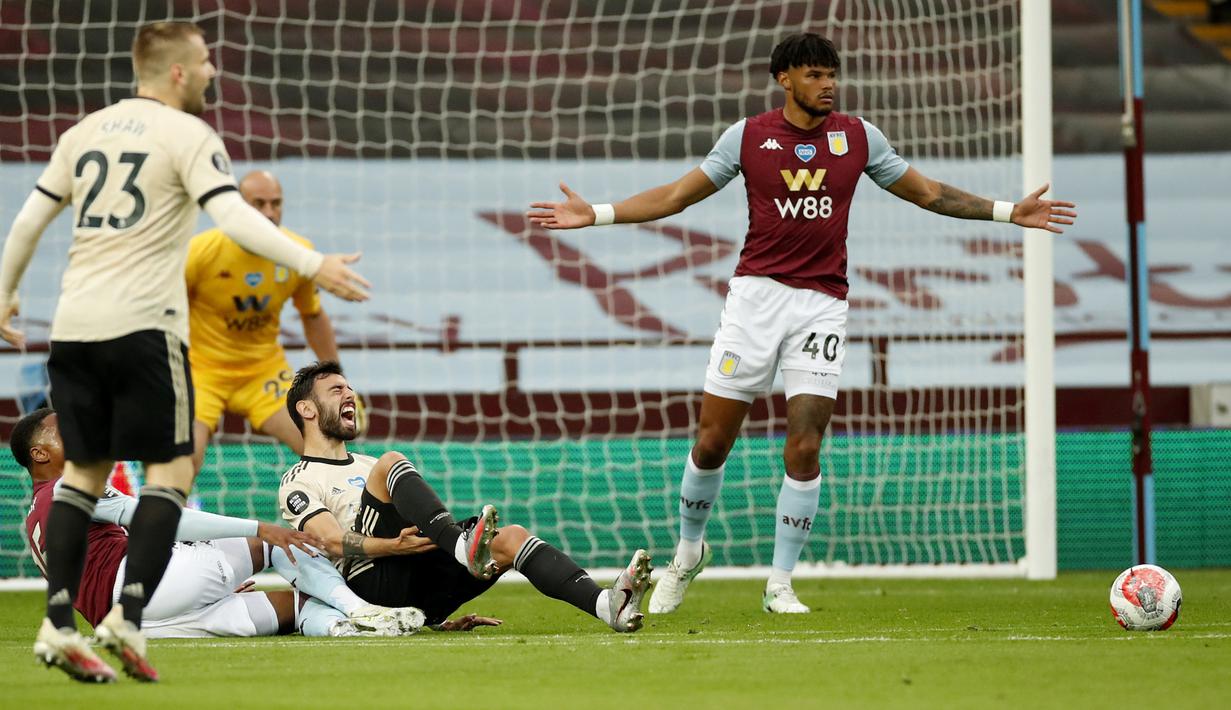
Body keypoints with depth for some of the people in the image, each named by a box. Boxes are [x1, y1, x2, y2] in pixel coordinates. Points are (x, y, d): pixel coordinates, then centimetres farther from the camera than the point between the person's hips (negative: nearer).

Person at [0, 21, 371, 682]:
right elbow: (232, 216, -17)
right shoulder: (188, 136, -4)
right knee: (170, 468, 2)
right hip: (143, 325, -6)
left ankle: (58, 623, 3)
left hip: (73, 326, 6)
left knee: (84, 470, 13)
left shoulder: (85, 132, 15)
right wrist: (315, 265, -19)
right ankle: (129, 615, -12)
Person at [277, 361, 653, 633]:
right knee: (392, 462, -21)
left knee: (511, 537, -17)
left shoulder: (367, 466, 35)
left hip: (424, 597, 6)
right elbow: (333, 541, -9)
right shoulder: (299, 482, 9)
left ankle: (607, 606, -39)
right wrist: (393, 546, -24)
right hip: (373, 583, -6)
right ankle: (465, 546, -43)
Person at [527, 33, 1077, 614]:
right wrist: (595, 214, 1)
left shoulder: (858, 136, 6)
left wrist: (1009, 213, 11)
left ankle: (780, 584, 4)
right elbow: (677, 196, 9)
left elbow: (927, 193, 15)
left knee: (804, 450, -7)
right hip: (756, 295, 0)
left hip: (822, 304, 0)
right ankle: (688, 552, 23)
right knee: (711, 442, -1)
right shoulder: (748, 136, 3)